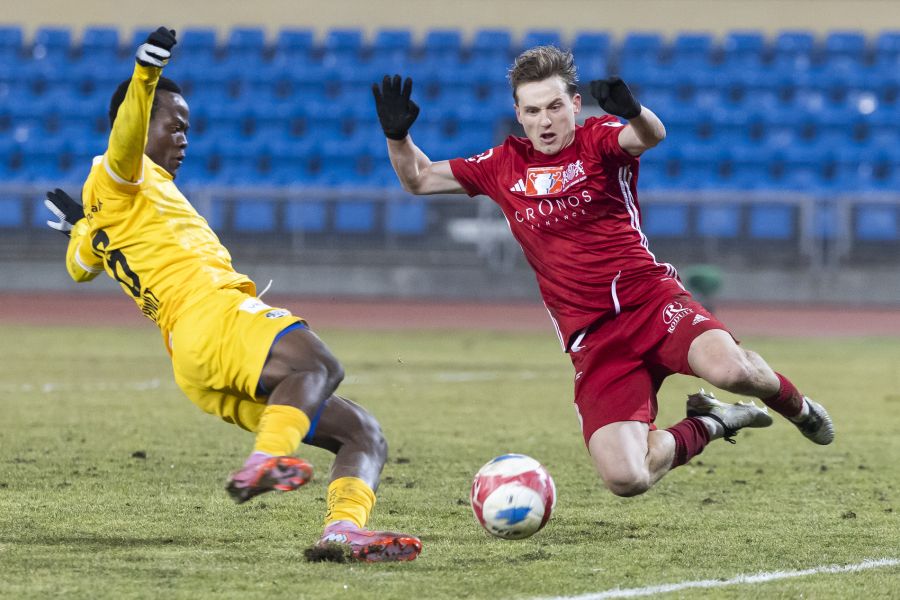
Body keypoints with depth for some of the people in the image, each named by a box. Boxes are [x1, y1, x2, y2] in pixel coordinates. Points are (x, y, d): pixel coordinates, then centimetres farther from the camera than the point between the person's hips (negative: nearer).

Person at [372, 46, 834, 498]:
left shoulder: (597, 140, 0)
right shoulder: (505, 164, 11)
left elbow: (651, 136, -23)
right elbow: (418, 179, 17)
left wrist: (632, 112, -47)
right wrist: (397, 135, -4)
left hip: (651, 298, -3)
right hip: (592, 339, 3)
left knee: (728, 368, -36)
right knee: (625, 479, -19)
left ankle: (795, 405, 3)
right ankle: (710, 423, 14)